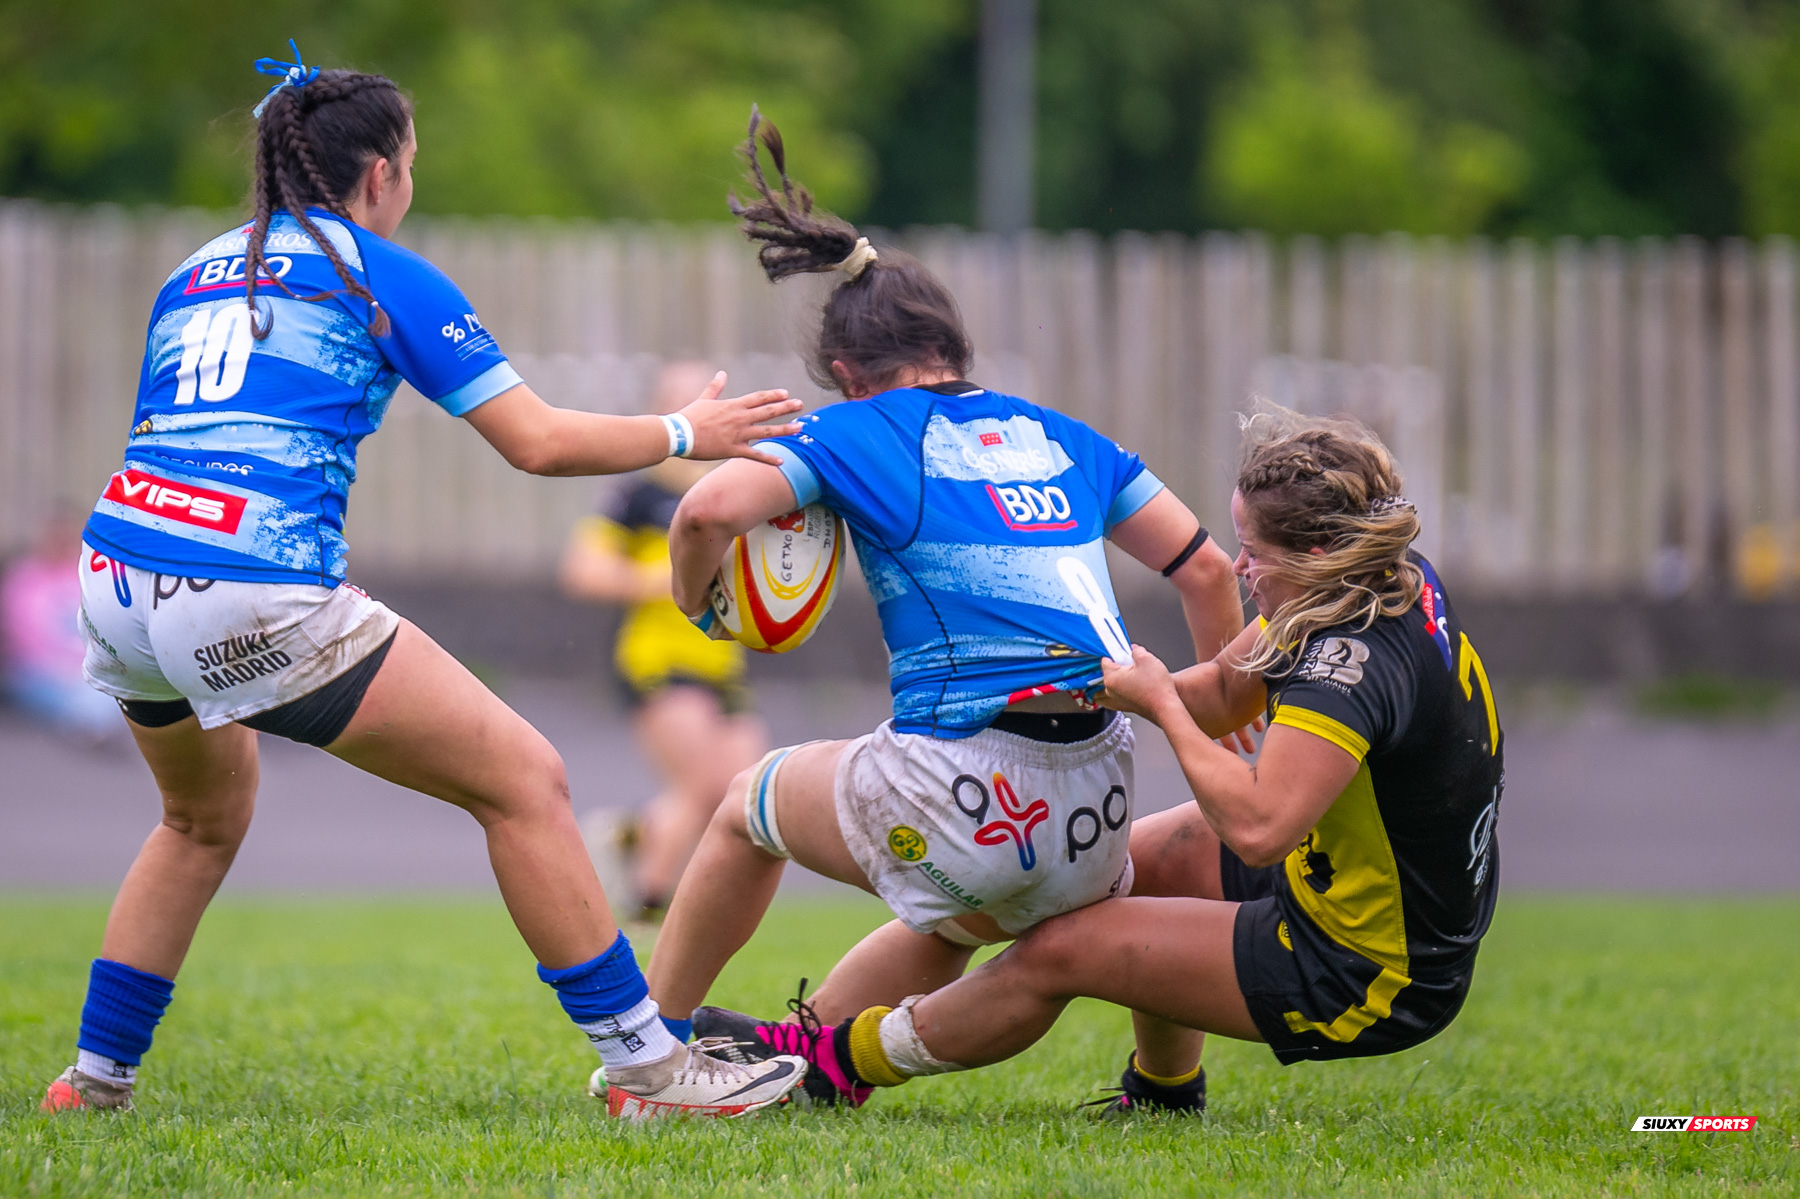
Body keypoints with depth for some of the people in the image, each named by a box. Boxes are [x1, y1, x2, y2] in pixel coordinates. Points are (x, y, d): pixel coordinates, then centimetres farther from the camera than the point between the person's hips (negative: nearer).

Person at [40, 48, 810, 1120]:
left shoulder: (197, 272, 22)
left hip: (117, 580, 7)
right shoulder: (385, 275, 5)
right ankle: (645, 1067, 2)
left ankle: (97, 1075, 33)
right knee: (523, 780, 2)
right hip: (255, 598, -7)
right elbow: (540, 442, 3)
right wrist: (685, 434, 18)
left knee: (207, 817, 34)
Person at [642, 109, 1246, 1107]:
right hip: (1094, 820, 5)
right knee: (948, 919, 38)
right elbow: (1206, 570, 19)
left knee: (752, 804, 26)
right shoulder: (1061, 438, 17)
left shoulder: (860, 433, 3)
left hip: (964, 793, -5)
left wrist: (695, 604, 8)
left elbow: (708, 510, -13)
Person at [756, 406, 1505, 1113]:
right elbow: (1226, 691, 10)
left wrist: (1162, 706, -25)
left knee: (1057, 952, -5)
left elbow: (1256, 828, -39)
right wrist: (1112, 690, -8)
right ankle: (1164, 1092, 44)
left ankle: (837, 1061, 15)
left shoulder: (1355, 666, -32)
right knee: (1141, 859, 27)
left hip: (1364, 983, -10)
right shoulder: (1399, 583, -1)